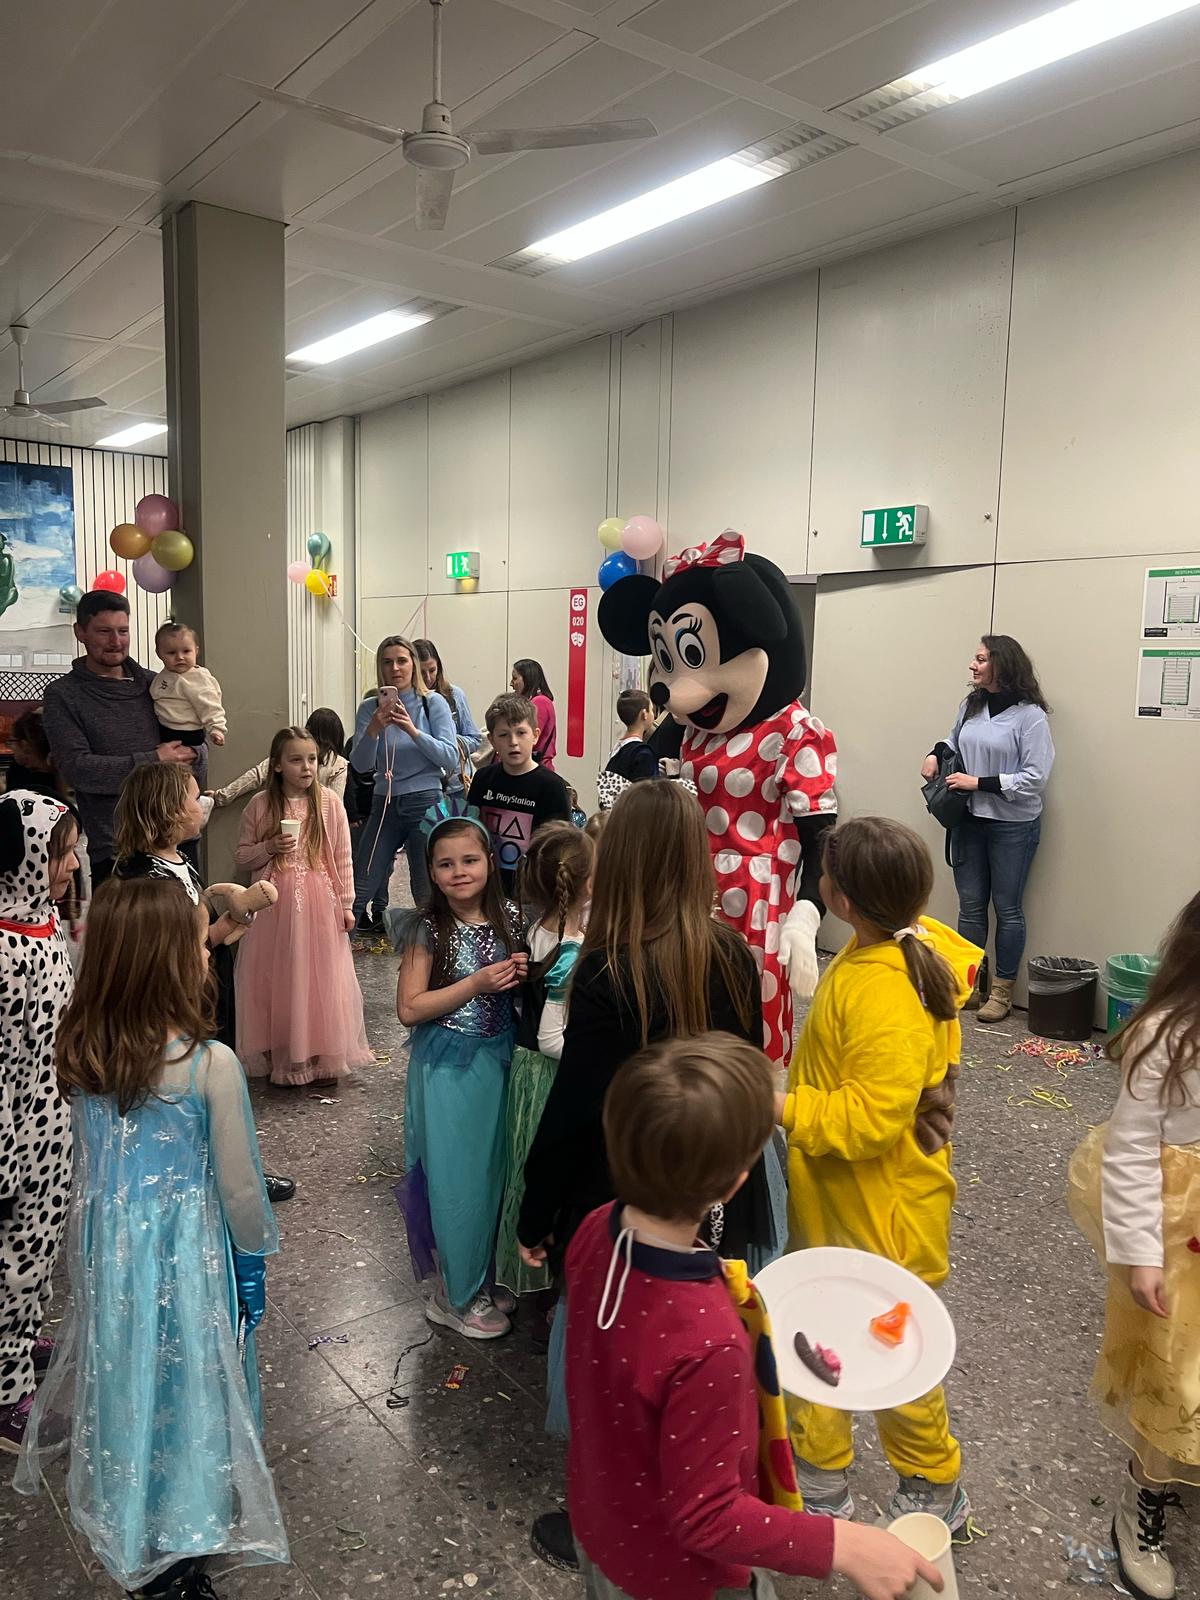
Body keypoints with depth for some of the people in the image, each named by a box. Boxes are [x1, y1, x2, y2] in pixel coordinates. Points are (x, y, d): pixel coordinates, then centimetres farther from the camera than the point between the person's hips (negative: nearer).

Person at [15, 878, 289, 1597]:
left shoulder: (81, 1051, -11)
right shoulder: (211, 1064, -26)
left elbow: (92, 1157, 4)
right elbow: (238, 1184, -16)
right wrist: (255, 1255, 1)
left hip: (108, 1242, 5)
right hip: (185, 1249, -5)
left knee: (125, 1372, 24)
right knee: (184, 1380, 14)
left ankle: (127, 1530, 47)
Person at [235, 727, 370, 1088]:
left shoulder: (329, 803, -2)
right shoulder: (260, 805, -2)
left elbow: (342, 858, 2)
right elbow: (243, 857, 7)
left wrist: (346, 903, 1)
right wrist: (269, 848, -12)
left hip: (319, 903, 0)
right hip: (275, 904, 1)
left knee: (321, 978, 4)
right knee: (278, 979, 5)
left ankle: (322, 1057, 16)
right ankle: (284, 1057, 19)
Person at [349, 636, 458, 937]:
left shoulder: (433, 703, -3)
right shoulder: (370, 707, 3)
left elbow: (450, 758, -10)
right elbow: (360, 765, -2)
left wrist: (413, 731, -21)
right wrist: (373, 729, -19)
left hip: (425, 802, -2)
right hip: (385, 803, 3)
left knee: (427, 892, 6)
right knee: (358, 889, 4)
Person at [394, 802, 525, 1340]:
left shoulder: (508, 918, 0)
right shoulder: (428, 930, -13)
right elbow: (409, 1009, -15)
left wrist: (521, 974, -10)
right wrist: (478, 983, -22)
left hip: (499, 1061, 5)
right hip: (447, 1069, -4)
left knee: (494, 1172, 16)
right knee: (455, 1178, 6)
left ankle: (484, 1276, 37)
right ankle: (456, 1294, 25)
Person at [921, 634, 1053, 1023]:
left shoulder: (1029, 715, -14)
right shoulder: (970, 706, 3)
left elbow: (1035, 777, -17)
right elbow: (954, 741, 23)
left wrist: (979, 783, -18)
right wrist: (936, 754, 2)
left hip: (1013, 826, -5)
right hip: (969, 820, 5)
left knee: (1007, 909, 7)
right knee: (970, 906, 12)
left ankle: (1002, 991, 19)